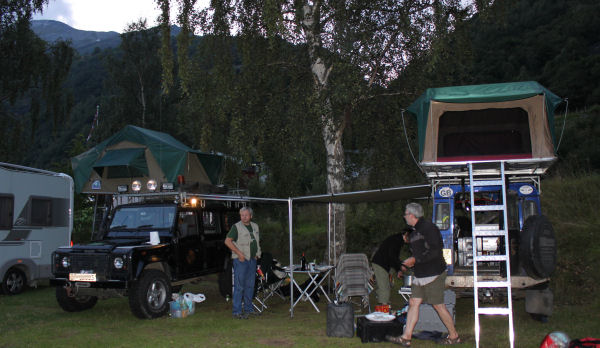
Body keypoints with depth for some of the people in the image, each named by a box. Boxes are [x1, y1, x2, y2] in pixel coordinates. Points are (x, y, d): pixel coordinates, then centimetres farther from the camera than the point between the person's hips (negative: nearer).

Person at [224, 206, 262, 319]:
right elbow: (227, 241, -14)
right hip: (241, 260, -7)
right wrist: (239, 253, -17)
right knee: (239, 286, -7)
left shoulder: (255, 226, 12)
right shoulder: (236, 227, -8)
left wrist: (257, 253, 11)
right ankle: (237, 311, -3)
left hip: (252, 259, 7)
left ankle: (248, 308, 22)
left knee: (250, 285, 12)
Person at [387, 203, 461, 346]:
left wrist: (415, 259, -20)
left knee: (438, 305, -1)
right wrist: (405, 267, 16)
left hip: (433, 275, -9)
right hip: (420, 275, 9)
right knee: (413, 303, 5)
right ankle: (406, 337, 7)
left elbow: (435, 251, -22)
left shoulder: (428, 228, -15)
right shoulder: (415, 232, 15)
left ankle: (454, 336, 15)